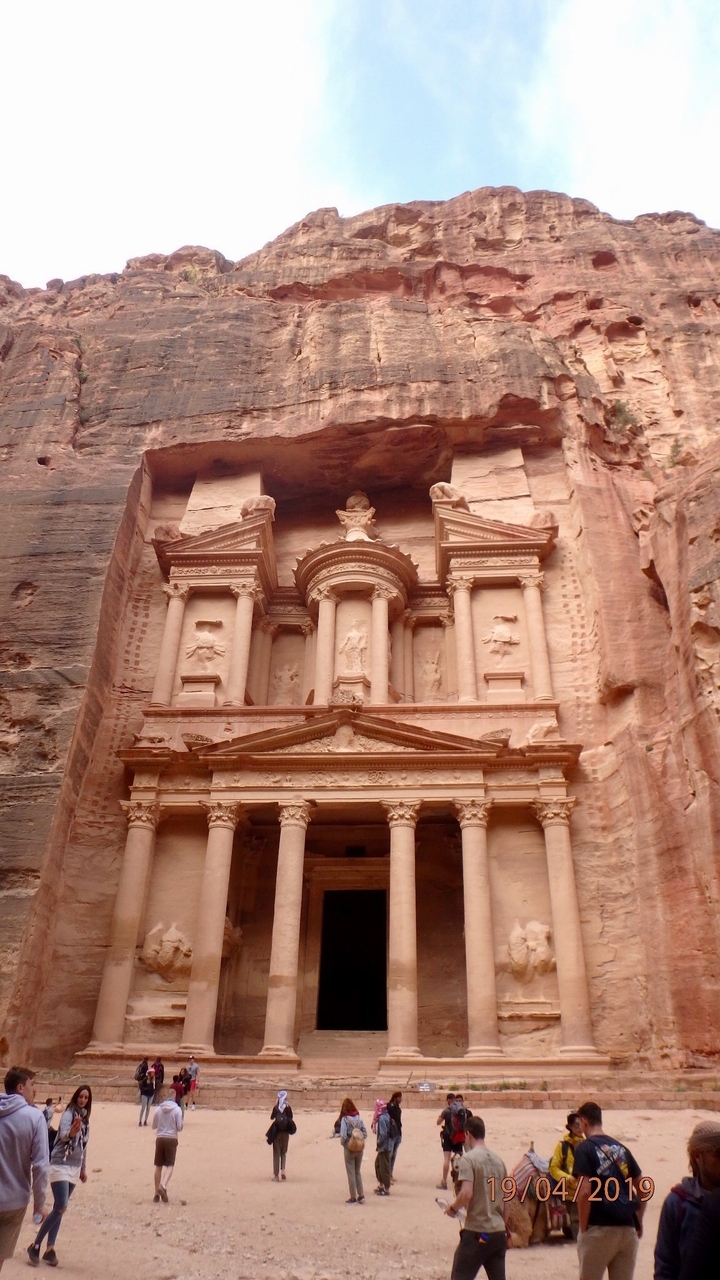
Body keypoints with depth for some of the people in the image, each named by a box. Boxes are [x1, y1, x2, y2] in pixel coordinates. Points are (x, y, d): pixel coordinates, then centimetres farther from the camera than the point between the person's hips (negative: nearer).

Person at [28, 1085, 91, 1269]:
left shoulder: (85, 1118, 8)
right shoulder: (69, 1113, -13)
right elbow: (63, 1135, -32)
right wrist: (71, 1132, -54)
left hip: (75, 1168, 7)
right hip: (60, 1165, -7)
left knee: (59, 1208, 9)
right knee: (60, 1207, -13)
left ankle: (50, 1249, 15)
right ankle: (35, 1245, -1)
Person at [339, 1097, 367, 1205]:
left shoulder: (345, 1119, -15)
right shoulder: (359, 1117, -2)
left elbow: (343, 1136, -20)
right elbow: (365, 1133, -1)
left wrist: (342, 1143, -1)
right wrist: (359, 1140, 9)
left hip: (350, 1149, -5)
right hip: (360, 1149, 5)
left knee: (351, 1173, 8)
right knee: (357, 1172, 19)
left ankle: (353, 1198, 12)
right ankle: (361, 1196, 19)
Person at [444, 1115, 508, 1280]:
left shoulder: (469, 1158, -11)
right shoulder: (498, 1160, 8)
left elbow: (466, 1194, -21)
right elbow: (505, 1200, 14)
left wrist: (453, 1207, -2)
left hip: (476, 1232, -6)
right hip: (498, 1233, 6)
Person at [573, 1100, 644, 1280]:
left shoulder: (584, 1148, -7)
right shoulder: (621, 1148, 12)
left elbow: (585, 1192, -16)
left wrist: (582, 1227, -6)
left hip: (598, 1229, -6)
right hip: (627, 1229, 6)